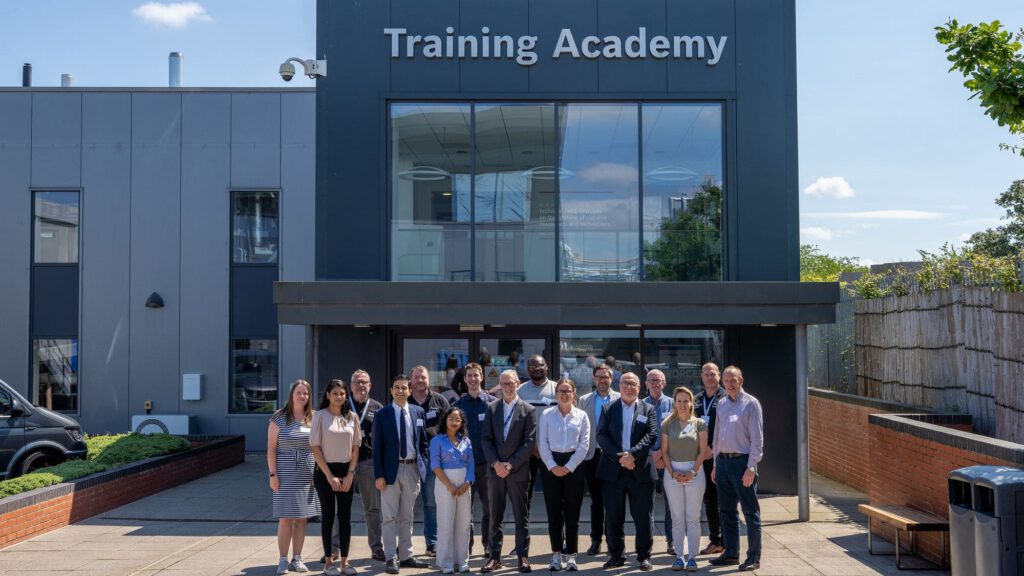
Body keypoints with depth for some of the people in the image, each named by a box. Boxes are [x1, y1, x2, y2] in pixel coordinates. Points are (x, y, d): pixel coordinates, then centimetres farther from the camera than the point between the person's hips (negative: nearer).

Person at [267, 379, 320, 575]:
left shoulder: (313, 419, 7)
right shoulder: (279, 418, -2)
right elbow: (271, 448, -3)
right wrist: (273, 474, -9)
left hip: (307, 475, 3)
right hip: (285, 474, -3)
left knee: (302, 518, 6)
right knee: (286, 518, -2)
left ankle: (297, 558, 15)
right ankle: (283, 560, 6)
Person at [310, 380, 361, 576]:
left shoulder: (352, 417, 4)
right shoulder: (320, 416, -5)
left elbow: (355, 447, 7)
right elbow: (315, 447, -7)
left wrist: (350, 474, -4)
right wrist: (329, 476, -11)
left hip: (346, 471, 3)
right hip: (325, 471, -3)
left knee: (345, 516, 4)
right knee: (328, 516, 3)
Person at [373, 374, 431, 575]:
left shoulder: (418, 412, 6)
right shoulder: (382, 414, -4)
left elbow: (423, 442, 13)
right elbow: (377, 447, -5)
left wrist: (423, 466, 4)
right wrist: (378, 475, -10)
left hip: (412, 469, 3)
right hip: (391, 470, -3)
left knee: (407, 517, 12)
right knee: (389, 517, 0)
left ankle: (406, 556, 20)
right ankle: (391, 559, 7)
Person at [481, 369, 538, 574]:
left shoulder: (529, 410, 1)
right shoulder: (492, 408, 9)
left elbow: (529, 442, -5)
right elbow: (487, 439, 4)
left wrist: (510, 465, -11)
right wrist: (495, 463, -9)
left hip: (518, 471, -2)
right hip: (495, 470, 2)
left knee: (521, 517, 4)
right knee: (495, 517, 6)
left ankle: (523, 557, 11)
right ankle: (494, 557, 11)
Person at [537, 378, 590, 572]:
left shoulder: (581, 416, 3)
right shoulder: (546, 415, 4)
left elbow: (584, 445, 0)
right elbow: (542, 443, 1)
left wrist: (568, 467, -8)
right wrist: (552, 466, -9)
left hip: (574, 466, 0)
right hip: (551, 466, 0)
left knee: (572, 513, 2)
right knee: (554, 513, 4)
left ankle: (571, 556, 9)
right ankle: (556, 555, 13)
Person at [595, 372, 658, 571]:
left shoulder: (648, 410, 7)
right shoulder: (609, 409, 8)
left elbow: (651, 435, -5)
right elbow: (601, 435, -2)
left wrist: (633, 454, -18)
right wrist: (619, 457, -14)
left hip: (641, 470, -1)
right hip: (613, 470, 1)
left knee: (643, 516, 4)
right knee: (613, 516, 6)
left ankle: (644, 556, 14)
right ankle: (616, 556, 17)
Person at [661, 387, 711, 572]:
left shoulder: (699, 424, 2)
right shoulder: (667, 424, 5)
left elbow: (703, 451, -1)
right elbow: (665, 451, 4)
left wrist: (693, 472, -11)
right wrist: (672, 472, -9)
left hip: (694, 472, -1)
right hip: (673, 472, 1)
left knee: (693, 518, 1)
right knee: (677, 518, 5)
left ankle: (692, 557, 6)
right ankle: (679, 556, 11)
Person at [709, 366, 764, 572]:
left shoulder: (750, 403, -6)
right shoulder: (721, 404, 12)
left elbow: (757, 438, -10)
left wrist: (751, 467, -15)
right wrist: (715, 464, 14)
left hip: (742, 461, -7)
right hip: (723, 461, 7)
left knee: (750, 511, 0)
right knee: (726, 510, 12)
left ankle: (754, 557, 7)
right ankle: (731, 553, 23)